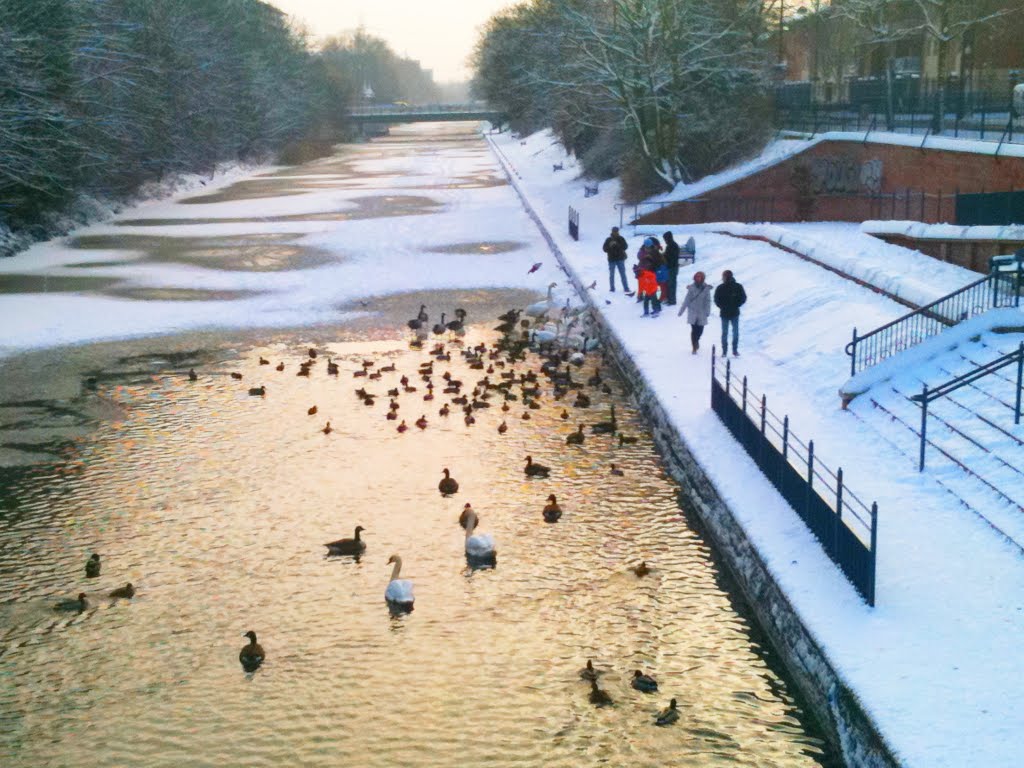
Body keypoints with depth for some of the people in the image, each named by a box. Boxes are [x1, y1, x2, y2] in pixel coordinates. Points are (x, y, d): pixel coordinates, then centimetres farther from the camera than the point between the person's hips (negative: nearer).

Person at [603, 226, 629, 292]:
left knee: (623, 274, -1)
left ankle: (626, 288, 0)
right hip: (611, 260, 1)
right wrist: (610, 246, -23)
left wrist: (617, 245, -24)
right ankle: (612, 289, 14)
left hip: (620, 259, 0)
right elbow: (605, 249, -2)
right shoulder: (608, 239, -1)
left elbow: (625, 246, -9)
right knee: (611, 275, 6)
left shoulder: (621, 239, 0)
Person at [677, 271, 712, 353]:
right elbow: (687, 300, -2)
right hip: (692, 312, -1)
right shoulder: (691, 288, -6)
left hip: (702, 313, 1)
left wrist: (707, 312, -7)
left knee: (700, 329, 7)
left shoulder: (706, 288, -4)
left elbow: (708, 301, -1)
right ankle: (694, 347, 6)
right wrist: (681, 310, -1)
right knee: (694, 330, -5)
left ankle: (696, 341, 39)